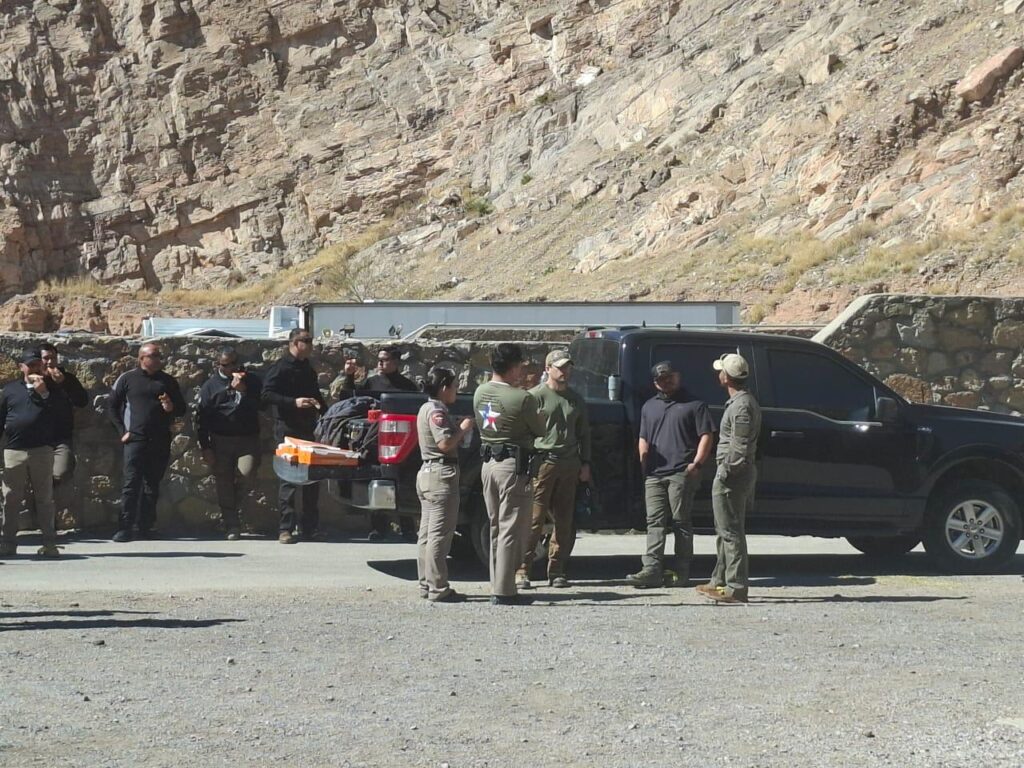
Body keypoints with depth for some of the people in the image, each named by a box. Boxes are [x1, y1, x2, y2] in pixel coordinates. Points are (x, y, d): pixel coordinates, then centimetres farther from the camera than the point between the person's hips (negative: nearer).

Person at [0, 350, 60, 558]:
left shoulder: (49, 389, 10)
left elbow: (59, 412, -3)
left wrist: (44, 393, -12)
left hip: (42, 450, -1)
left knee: (45, 498, 0)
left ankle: (49, 543, 1)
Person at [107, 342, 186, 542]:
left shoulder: (168, 381, 13)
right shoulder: (127, 379, 4)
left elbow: (182, 409, 18)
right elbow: (111, 406, 7)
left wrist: (172, 407, -5)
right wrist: (122, 431, -1)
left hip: (160, 442, 3)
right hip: (135, 440, -3)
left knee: (152, 485, 6)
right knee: (131, 483, -9)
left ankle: (145, 526, 12)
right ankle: (125, 527, -9)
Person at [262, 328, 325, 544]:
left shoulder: (308, 369, 19)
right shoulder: (281, 368, -5)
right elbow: (267, 395, -14)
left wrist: (323, 407, 12)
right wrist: (294, 402, -23)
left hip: (308, 428, 7)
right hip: (288, 429, -7)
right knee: (289, 478, -8)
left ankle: (309, 526, 13)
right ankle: (286, 528, -6)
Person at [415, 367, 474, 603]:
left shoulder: (427, 408, 17)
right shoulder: (436, 411, -14)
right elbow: (445, 443, -23)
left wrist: (460, 429, 12)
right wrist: (463, 428, -10)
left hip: (427, 473, 11)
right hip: (441, 475, -11)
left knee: (427, 533, 12)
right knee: (440, 534, -9)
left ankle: (426, 584, 16)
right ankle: (438, 589, -9)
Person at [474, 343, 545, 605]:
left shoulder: (480, 393, 5)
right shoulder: (522, 398, -17)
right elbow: (540, 431, -5)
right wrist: (537, 416, 16)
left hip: (488, 463, 8)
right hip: (513, 465, -8)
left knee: (497, 528, 16)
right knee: (512, 530, -3)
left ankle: (497, 586, 19)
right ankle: (504, 591, -4)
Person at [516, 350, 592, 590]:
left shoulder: (576, 399, 17)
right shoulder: (535, 396, 0)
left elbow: (584, 433, 23)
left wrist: (585, 463, 14)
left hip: (569, 465, 6)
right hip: (542, 462, -5)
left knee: (564, 523, 5)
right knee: (534, 520, -9)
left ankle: (556, 572, 12)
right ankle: (522, 571, -6)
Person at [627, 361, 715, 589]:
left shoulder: (694, 405, 6)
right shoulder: (649, 407, 22)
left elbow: (706, 436, 0)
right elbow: (643, 440, 24)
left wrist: (697, 463, -11)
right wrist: (644, 464, 9)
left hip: (681, 473, -5)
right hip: (654, 474, 5)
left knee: (681, 522, -3)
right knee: (655, 522, -3)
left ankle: (681, 573, 0)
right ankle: (652, 570, -9)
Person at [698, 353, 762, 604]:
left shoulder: (741, 406, -17)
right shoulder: (744, 402, 17)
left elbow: (740, 447, -23)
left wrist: (725, 472, -20)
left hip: (733, 475, -11)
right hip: (741, 473, 11)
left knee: (731, 532, -8)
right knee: (725, 531, 19)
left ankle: (736, 588, -8)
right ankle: (720, 581, 28)